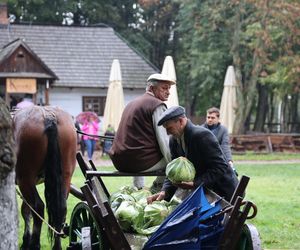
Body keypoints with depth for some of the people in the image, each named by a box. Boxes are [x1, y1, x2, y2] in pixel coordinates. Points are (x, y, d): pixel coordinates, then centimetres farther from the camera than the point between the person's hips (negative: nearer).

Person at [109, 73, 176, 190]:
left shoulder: (132, 103, 20)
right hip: (142, 163, -9)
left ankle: (138, 189, 32)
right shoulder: (158, 105, -6)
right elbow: (164, 141, -12)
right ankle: (156, 189, 2)